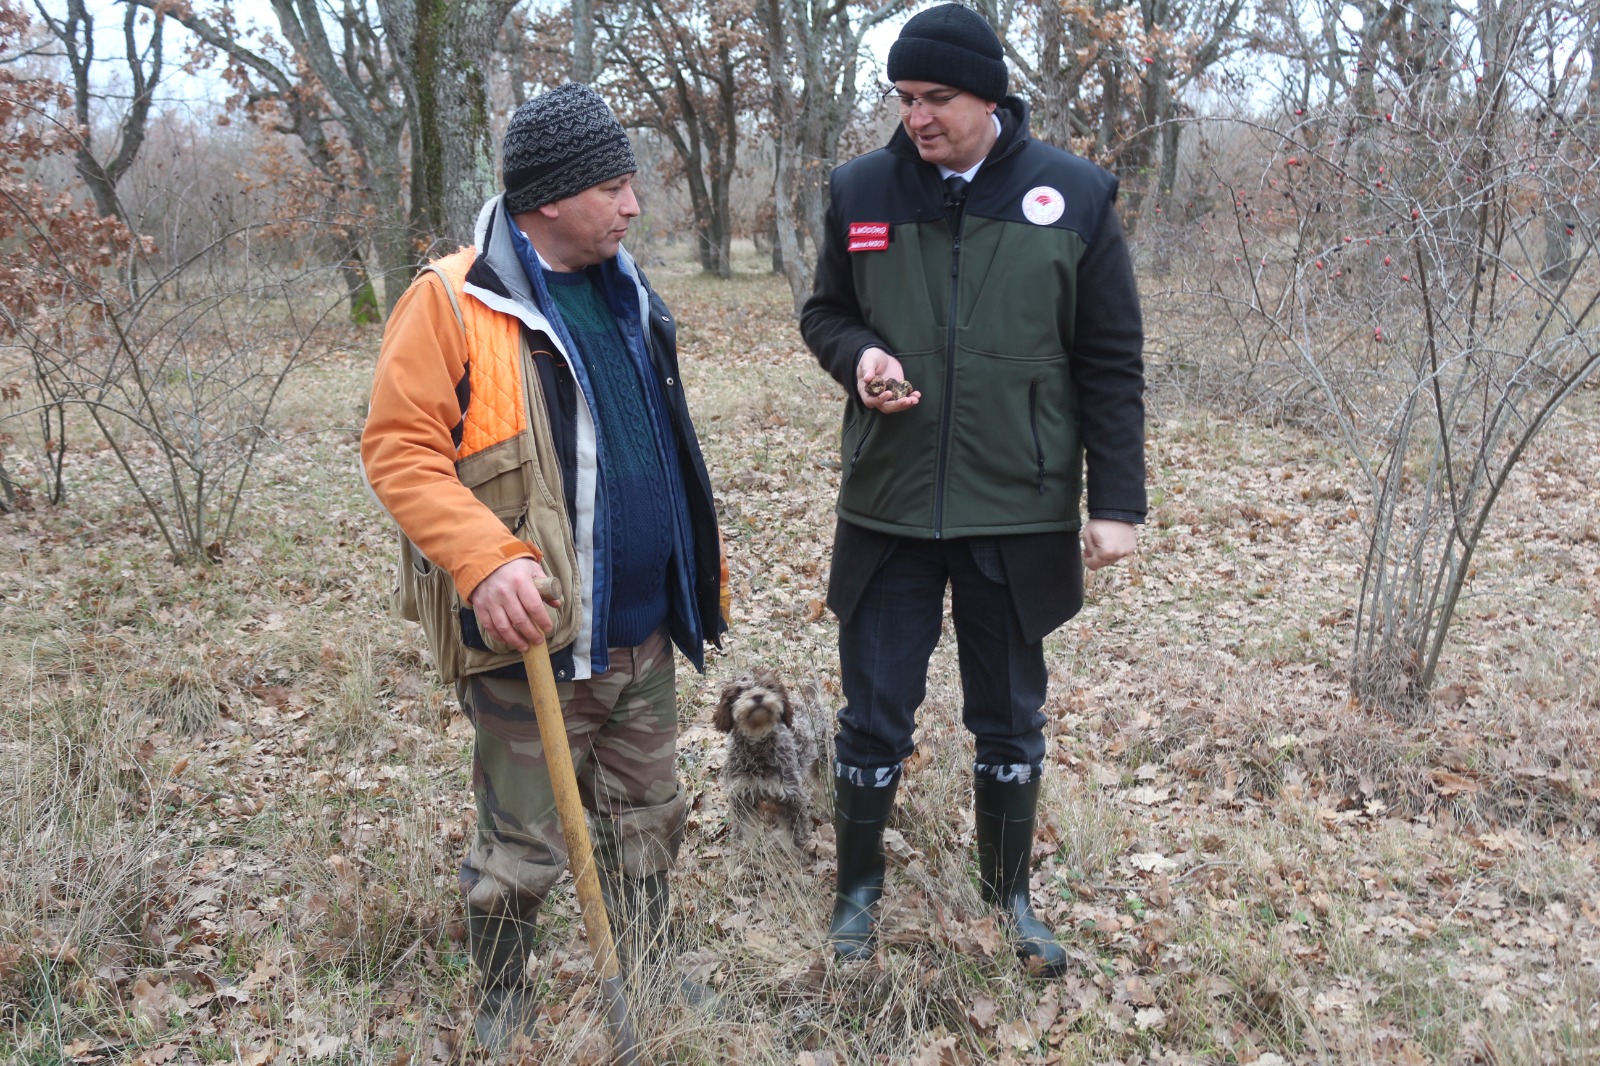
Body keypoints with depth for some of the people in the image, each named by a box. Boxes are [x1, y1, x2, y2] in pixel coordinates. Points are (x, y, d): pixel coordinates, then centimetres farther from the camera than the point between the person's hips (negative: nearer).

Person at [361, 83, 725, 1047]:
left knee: (649, 827, 19)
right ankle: (502, 1018, 31)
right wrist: (486, 559, -29)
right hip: (530, 645, -7)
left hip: (642, 639, 7)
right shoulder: (451, 303, -12)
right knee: (522, 854, 7)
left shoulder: (623, 293, 11)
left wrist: (696, 572, 18)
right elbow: (398, 451, -16)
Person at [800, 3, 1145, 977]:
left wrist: (1117, 502, -5)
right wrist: (858, 353, -12)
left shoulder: (1076, 198, -5)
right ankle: (860, 887, 32)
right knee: (876, 714, 9)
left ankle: (1010, 895, 35)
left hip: (1021, 513, 0)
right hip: (888, 506, 1)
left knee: (1011, 718, 14)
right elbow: (825, 312, 12)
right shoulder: (862, 190, 0)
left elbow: (1113, 365, -2)